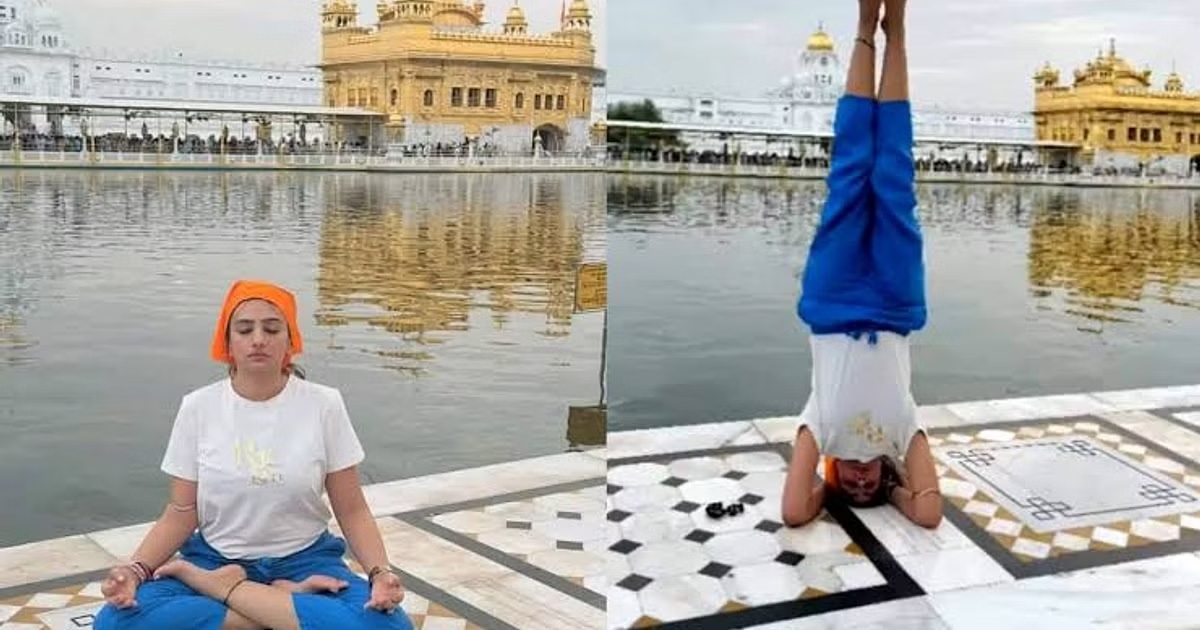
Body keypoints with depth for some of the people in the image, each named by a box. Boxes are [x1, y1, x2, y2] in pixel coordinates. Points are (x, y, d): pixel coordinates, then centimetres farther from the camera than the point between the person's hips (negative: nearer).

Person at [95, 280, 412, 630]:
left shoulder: (324, 405, -6)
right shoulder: (198, 407, -3)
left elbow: (352, 510, -2)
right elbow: (181, 515, 1)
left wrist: (381, 573, -20)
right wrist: (135, 569, -18)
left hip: (304, 560, -1)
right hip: (215, 559, 2)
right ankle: (291, 601, -17)